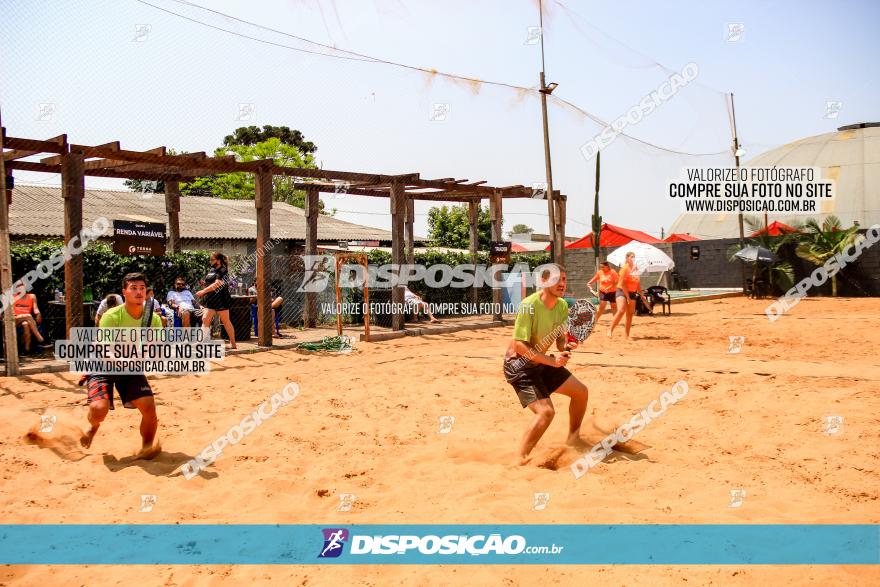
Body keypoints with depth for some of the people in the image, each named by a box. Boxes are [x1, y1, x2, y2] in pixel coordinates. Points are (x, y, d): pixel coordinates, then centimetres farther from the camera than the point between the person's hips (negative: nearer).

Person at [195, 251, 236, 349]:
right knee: (205, 319, -4)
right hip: (211, 300, 8)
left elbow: (217, 284, -22)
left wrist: (203, 291, -25)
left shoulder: (223, 271, -10)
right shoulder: (212, 270, 16)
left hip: (221, 300, -8)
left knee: (226, 321, 0)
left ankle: (233, 343, 9)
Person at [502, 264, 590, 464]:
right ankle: (522, 460, -8)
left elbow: (560, 341, 6)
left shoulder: (562, 306, -2)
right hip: (518, 365, -8)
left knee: (581, 391, 12)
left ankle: (573, 438, 33)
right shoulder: (529, 305, -26)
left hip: (541, 362, 8)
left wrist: (567, 345, -18)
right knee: (546, 411, -22)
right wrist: (551, 360, -32)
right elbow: (519, 345, -28)